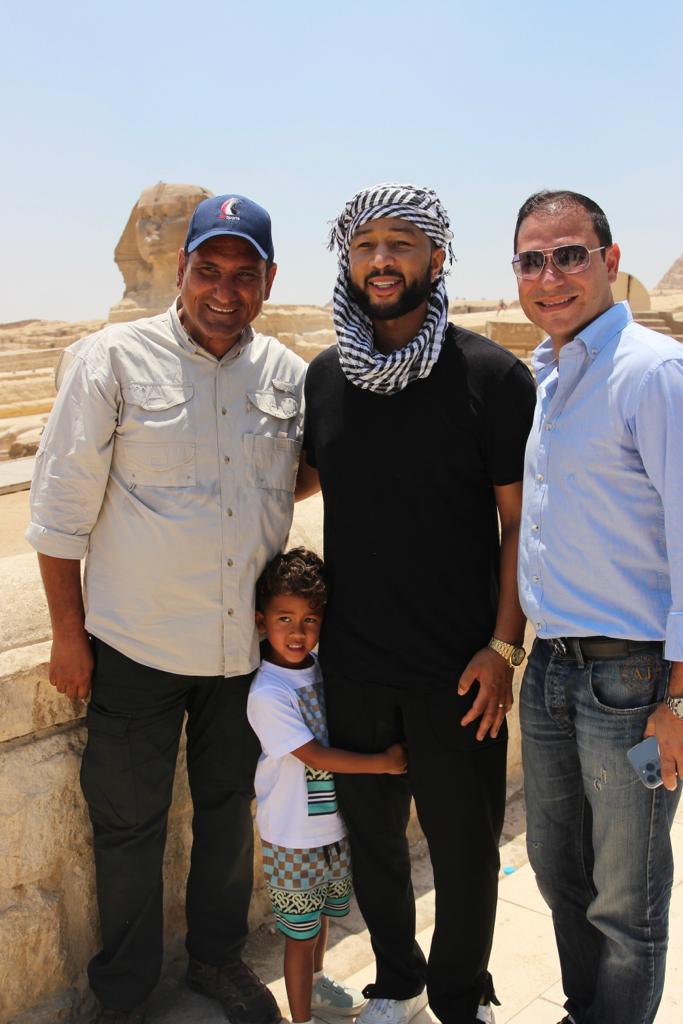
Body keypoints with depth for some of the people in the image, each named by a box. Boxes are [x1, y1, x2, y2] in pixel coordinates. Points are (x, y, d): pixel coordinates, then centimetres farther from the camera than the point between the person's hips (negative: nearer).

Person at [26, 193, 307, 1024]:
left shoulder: (287, 374, 1)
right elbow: (61, 508, -7)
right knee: (128, 825, 12)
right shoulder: (112, 360, -10)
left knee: (229, 808, 19)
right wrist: (68, 634, -7)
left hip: (248, 644, 4)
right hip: (137, 645, -3)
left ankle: (218, 957, 43)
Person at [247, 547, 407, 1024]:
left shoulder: (322, 666, -3)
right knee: (301, 931, 8)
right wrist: (384, 762, -21)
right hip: (294, 839, -7)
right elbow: (316, 755, -23)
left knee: (322, 917, 26)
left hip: (334, 824, 7)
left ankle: (316, 983, 49)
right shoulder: (267, 694, -23)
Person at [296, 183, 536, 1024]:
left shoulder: (493, 376, -10)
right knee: (370, 834, 18)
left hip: (456, 671, -3)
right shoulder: (325, 375, 2)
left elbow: (521, 520, -8)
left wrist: (503, 645, -12)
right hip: (352, 663, 4)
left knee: (463, 844, 12)